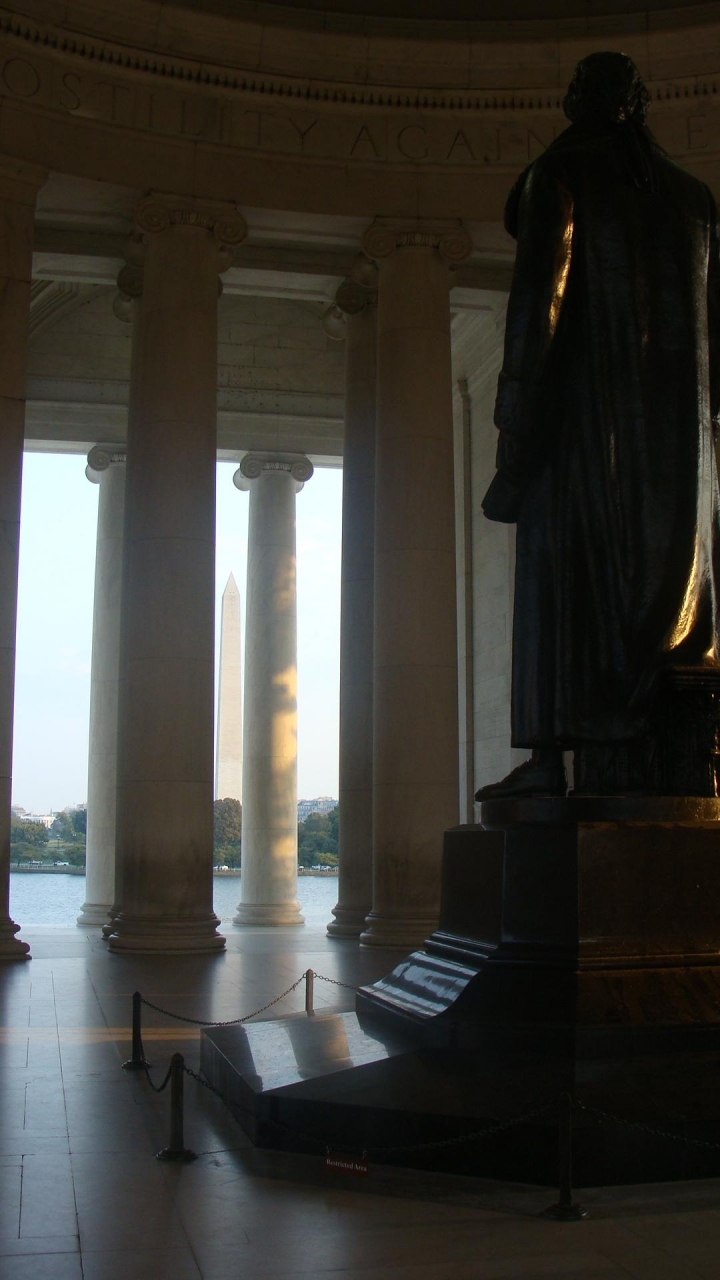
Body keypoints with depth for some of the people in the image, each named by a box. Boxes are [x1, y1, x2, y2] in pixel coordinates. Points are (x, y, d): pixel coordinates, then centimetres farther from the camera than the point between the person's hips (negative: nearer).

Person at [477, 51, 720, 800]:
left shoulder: (557, 177, 3)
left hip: (582, 405, -5)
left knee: (560, 575, -7)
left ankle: (548, 758, -13)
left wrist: (515, 428, -11)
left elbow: (537, 296, -10)